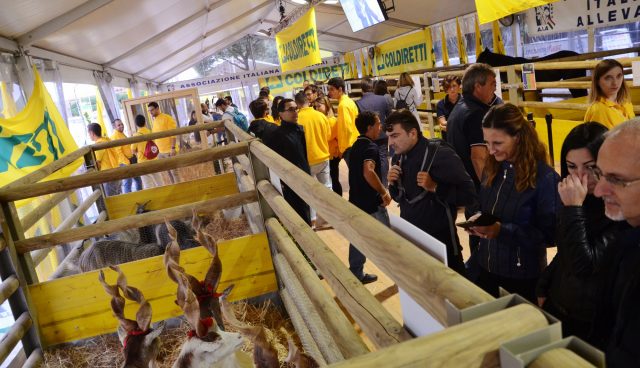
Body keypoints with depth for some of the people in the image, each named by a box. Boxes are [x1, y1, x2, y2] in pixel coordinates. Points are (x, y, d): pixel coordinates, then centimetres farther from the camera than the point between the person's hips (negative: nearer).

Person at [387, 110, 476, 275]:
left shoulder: (441, 155, -19)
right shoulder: (399, 158, 2)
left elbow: (469, 195, -20)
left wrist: (435, 187, -30)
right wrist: (393, 184, -7)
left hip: (440, 241, -6)